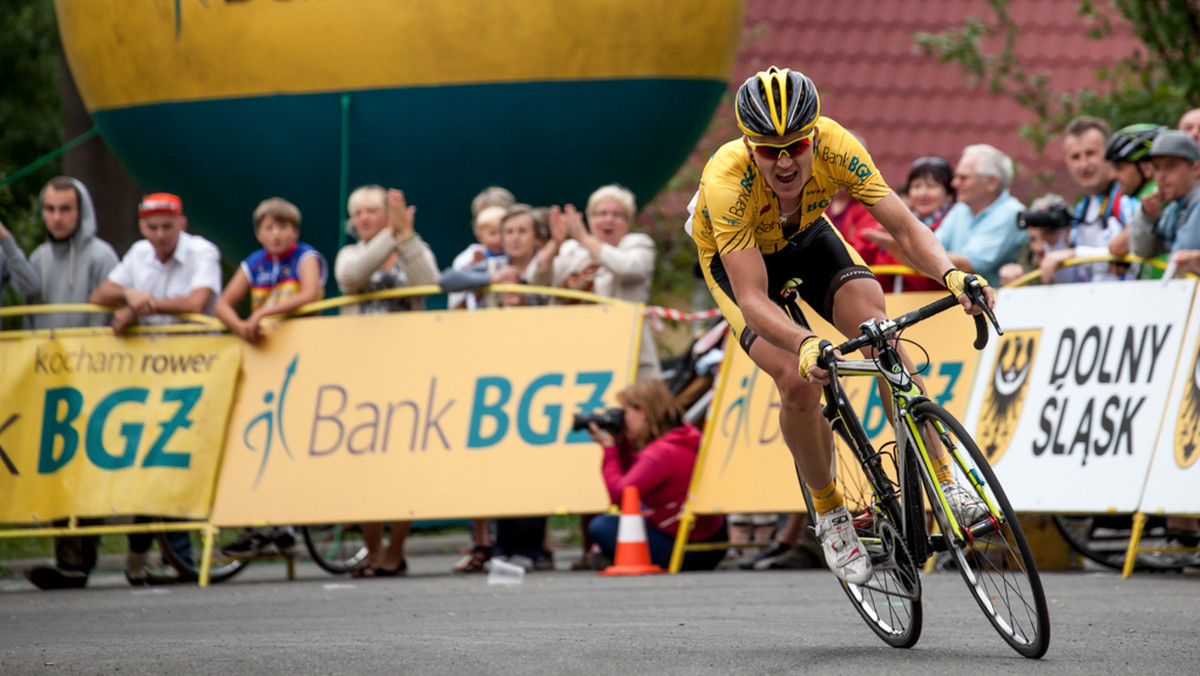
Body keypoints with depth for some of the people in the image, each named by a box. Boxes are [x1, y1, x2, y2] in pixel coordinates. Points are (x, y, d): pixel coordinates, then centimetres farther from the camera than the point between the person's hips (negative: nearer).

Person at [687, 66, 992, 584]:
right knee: (799, 381, -23)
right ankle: (829, 514, 0)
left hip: (806, 236, 2)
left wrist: (951, 275, -55)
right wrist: (804, 346, -63)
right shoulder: (727, 182, -41)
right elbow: (753, 300, -45)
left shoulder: (834, 147, -33)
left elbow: (903, 226, -35)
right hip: (734, 259, -2)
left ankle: (943, 482, -16)